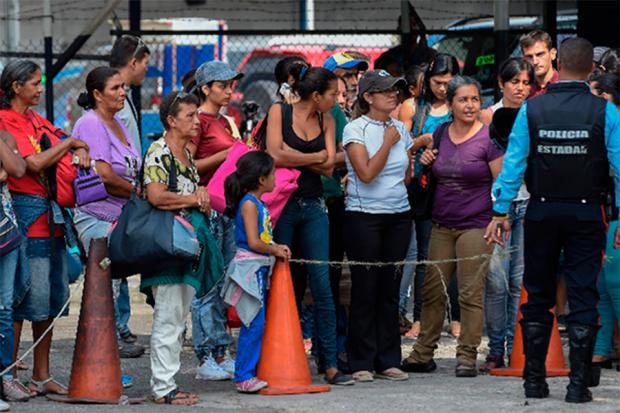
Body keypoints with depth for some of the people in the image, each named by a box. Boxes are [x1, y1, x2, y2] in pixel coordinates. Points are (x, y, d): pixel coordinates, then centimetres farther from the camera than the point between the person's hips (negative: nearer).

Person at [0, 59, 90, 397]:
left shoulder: (36, 120, 17)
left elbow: (67, 143, 23)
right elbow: (34, 163, -18)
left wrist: (80, 151, 0)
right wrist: (69, 143, -6)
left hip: (53, 215, 9)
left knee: (52, 297, 10)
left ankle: (42, 376, 17)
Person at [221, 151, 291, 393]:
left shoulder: (258, 204, 17)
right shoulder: (249, 203, -13)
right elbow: (254, 242, -19)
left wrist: (277, 247, 7)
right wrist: (275, 251, -6)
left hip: (260, 269, 10)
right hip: (250, 266, -10)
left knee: (256, 324, 11)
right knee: (254, 324, -10)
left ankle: (252, 372, 15)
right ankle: (244, 377, -8)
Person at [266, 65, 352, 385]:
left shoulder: (326, 121, 11)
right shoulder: (280, 112, -2)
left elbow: (329, 167, 1)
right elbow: (276, 155, -15)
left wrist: (293, 156, -9)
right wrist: (316, 157, -5)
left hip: (313, 206, 4)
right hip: (283, 203, -4)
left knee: (322, 285, -3)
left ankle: (331, 364, -3)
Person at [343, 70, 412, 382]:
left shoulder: (400, 129, 11)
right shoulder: (355, 129, -5)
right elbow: (366, 173, -15)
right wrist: (388, 142, -9)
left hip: (399, 216, 5)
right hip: (364, 216, -5)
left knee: (390, 289, 6)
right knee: (365, 289, -3)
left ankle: (388, 360, 11)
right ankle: (361, 363, 3)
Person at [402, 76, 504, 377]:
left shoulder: (488, 138, -7)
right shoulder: (440, 134, 9)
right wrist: (426, 161, 3)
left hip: (476, 225, -5)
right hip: (442, 224, 5)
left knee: (471, 293, -4)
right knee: (432, 290, 8)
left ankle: (467, 356, 3)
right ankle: (423, 353, 17)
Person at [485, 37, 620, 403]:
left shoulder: (532, 109, -3)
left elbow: (514, 163, -3)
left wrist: (501, 212, 1)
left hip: (542, 211, 1)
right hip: (587, 213, -1)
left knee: (538, 295, 11)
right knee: (583, 297, 2)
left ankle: (534, 380, 13)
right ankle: (578, 383, -1)